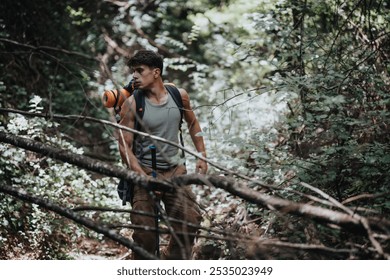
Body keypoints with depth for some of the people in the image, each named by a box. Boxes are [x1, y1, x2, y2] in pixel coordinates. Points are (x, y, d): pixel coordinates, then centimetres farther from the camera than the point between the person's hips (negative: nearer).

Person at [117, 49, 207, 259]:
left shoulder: (179, 96, 0)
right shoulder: (132, 104, -10)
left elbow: (192, 123, 19)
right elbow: (124, 146, -10)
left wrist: (202, 155, 12)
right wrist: (145, 178, -20)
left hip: (175, 169, 3)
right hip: (144, 171, -3)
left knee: (190, 222, -5)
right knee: (145, 232, -6)